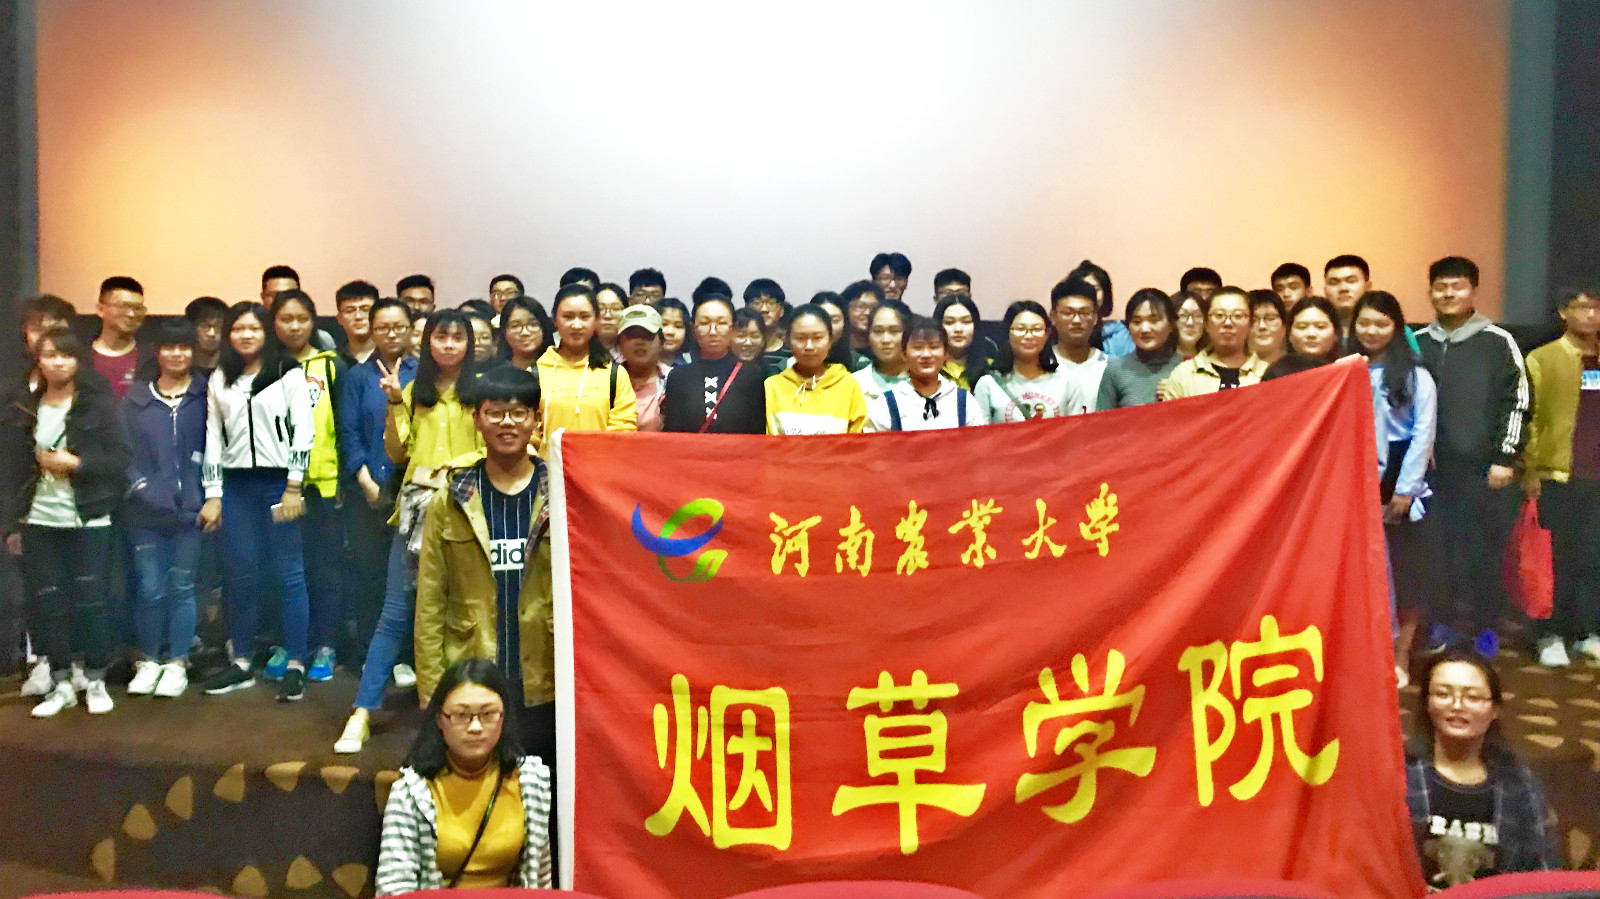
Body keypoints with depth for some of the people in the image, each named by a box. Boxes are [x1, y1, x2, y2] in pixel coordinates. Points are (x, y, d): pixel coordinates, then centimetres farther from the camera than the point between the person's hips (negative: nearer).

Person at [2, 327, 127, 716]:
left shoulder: (99, 403, -2)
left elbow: (120, 460, -6)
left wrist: (73, 463, -17)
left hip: (89, 521, -3)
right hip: (38, 522, 3)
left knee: (90, 600, 0)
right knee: (46, 602, 6)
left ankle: (95, 681, 14)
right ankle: (61, 683, 18)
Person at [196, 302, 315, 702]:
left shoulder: (289, 374, 0)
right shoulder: (220, 379, 14)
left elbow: (303, 432, -5)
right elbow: (213, 438, 13)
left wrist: (294, 487, -10)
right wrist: (212, 495, 8)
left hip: (280, 483, -4)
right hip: (237, 485, 4)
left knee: (291, 574, -4)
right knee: (240, 575, 6)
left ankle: (294, 666, 2)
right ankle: (240, 664, 17)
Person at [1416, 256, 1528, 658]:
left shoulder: (1498, 342, 0)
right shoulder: (1417, 344, 7)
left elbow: (1516, 403, -2)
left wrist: (1505, 458, -7)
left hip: (1484, 467, -2)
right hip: (1433, 467, 2)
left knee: (1485, 548, 3)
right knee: (1440, 547, 5)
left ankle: (1486, 626, 16)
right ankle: (1443, 620, 17)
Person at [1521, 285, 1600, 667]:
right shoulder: (1541, 359, 0)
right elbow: (1528, 419, -2)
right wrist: (1530, 471, -7)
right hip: (1556, 477, -3)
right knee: (1555, 560, 3)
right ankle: (1551, 636, 12)